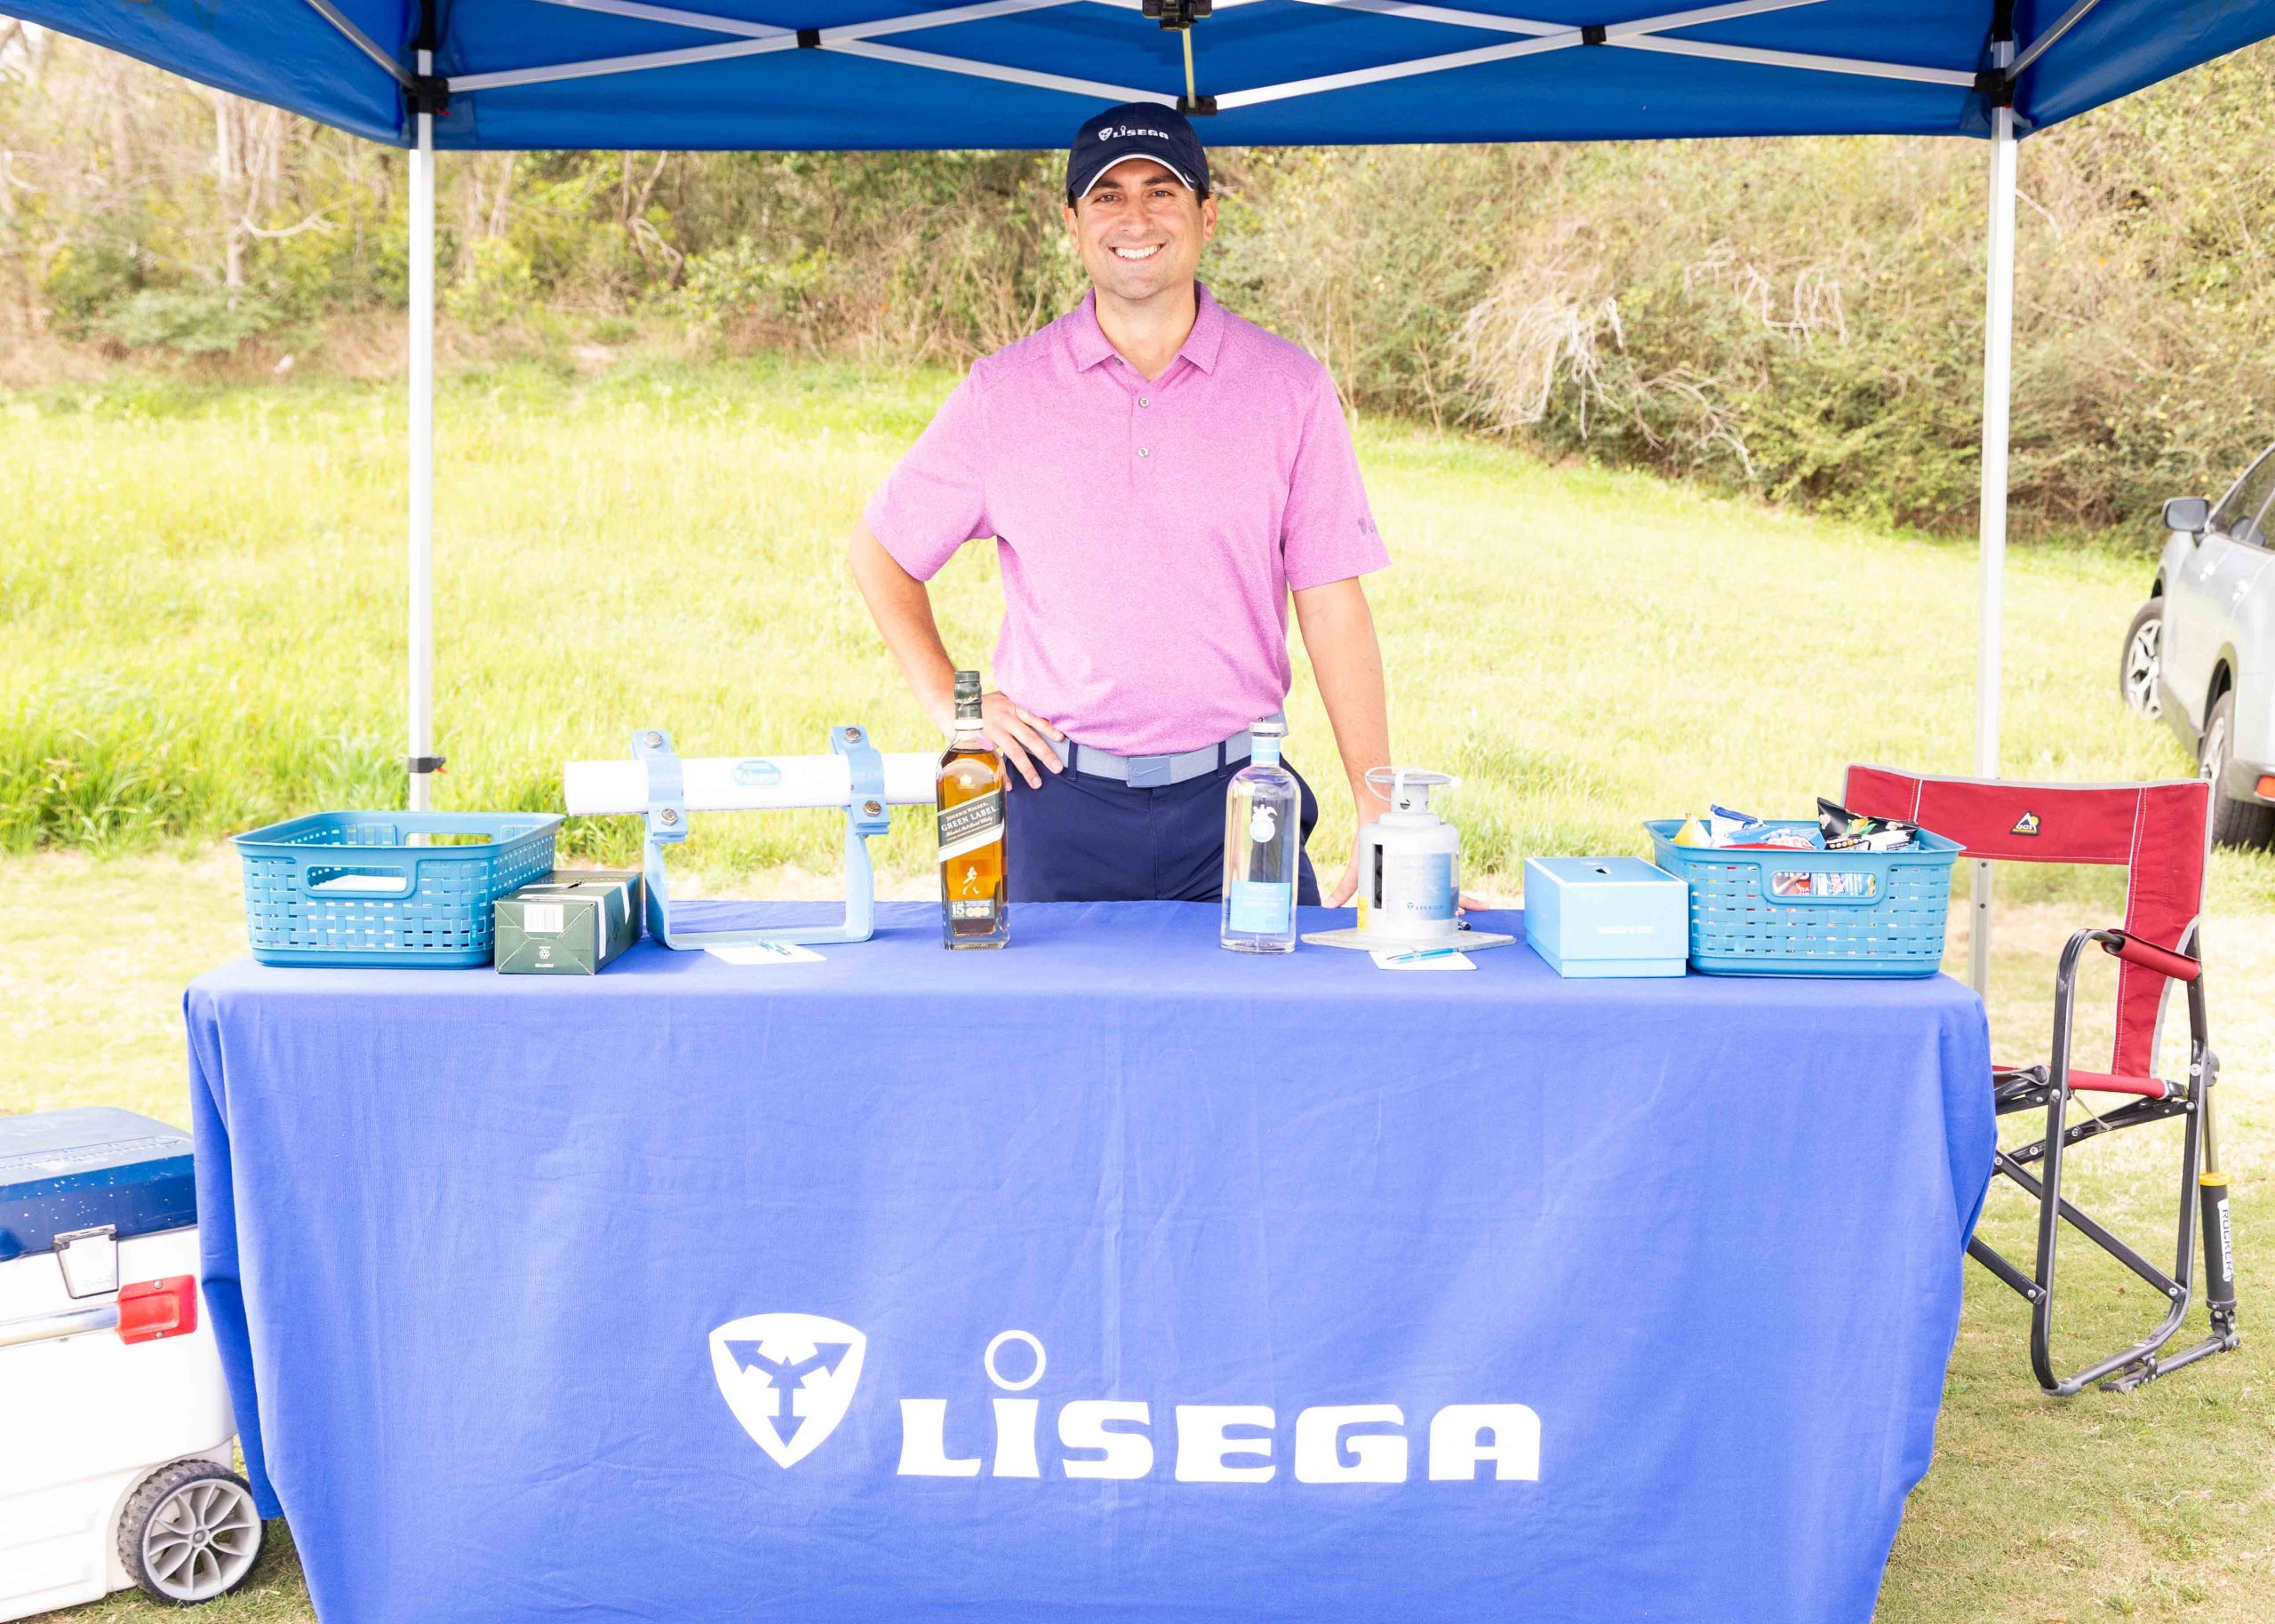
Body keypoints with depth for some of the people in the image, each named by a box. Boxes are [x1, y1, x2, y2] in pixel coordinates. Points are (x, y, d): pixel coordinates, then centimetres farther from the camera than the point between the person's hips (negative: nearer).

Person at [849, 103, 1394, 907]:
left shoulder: (1290, 388, 2)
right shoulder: (1005, 391, 3)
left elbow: (1334, 609, 1)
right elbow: (877, 553, 13)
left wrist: (1380, 819, -4)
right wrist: (952, 705, 3)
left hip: (1233, 797, 0)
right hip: (1061, 803, 0)